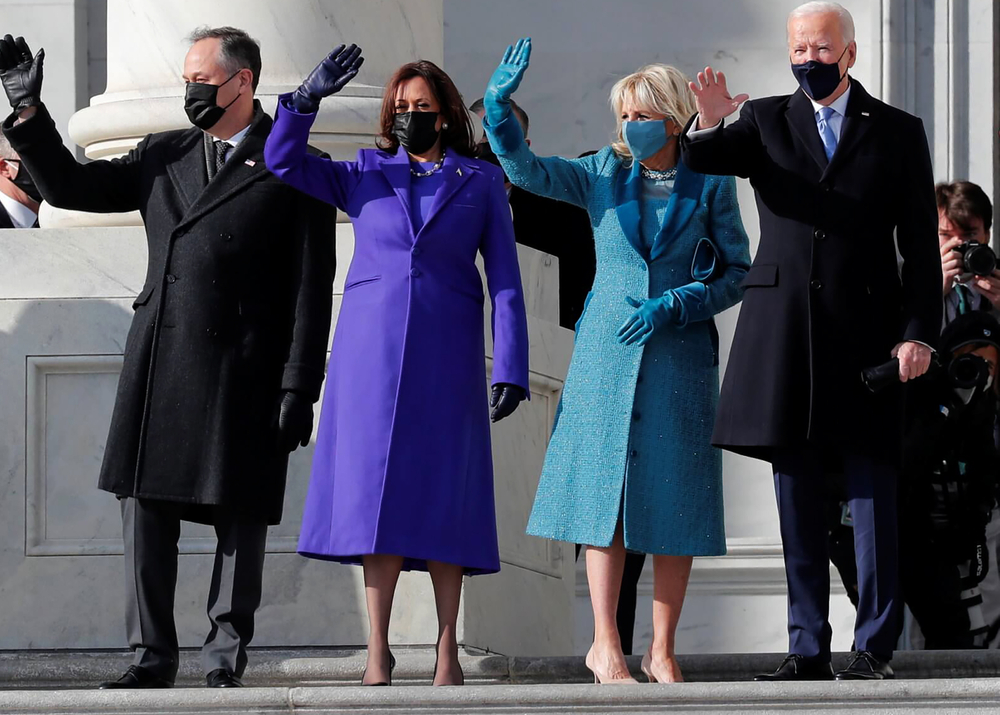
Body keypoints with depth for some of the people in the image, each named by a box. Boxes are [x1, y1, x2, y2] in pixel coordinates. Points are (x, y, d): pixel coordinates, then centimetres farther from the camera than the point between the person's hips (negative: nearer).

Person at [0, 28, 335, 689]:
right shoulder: (163, 157, 16)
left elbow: (312, 289, -3)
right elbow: (70, 187, 17)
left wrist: (299, 388, -9)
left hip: (245, 376, -4)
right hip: (159, 366, 4)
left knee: (243, 517, 1)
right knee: (145, 508, 3)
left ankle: (226, 656, 10)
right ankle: (152, 656, 9)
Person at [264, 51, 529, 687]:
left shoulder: (481, 183, 8)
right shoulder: (364, 176, 12)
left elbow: (505, 281, 3)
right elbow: (282, 162, 4)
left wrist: (511, 369, -5)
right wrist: (309, 97, -11)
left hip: (446, 355, -1)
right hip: (371, 348, 1)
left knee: (440, 495, -2)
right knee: (375, 491, -3)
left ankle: (448, 652, 1)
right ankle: (378, 653, -2)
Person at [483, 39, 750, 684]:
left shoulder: (711, 185, 2)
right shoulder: (604, 174, 6)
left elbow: (738, 273, 4)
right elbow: (526, 169, -5)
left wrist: (672, 305, -10)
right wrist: (500, 104, -20)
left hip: (680, 357, -1)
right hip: (607, 356, 1)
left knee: (675, 499, 0)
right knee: (607, 492, -2)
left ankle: (662, 650, 8)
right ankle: (606, 647, 3)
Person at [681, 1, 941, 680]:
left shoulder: (897, 132, 7)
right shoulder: (766, 121, 11)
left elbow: (921, 246, 4)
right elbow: (703, 160, -6)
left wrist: (918, 333, -6)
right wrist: (708, 123, -29)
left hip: (866, 335, -2)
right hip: (786, 337, 2)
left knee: (873, 497, -2)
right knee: (798, 499, 4)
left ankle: (875, 648, 1)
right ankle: (808, 649, 7)